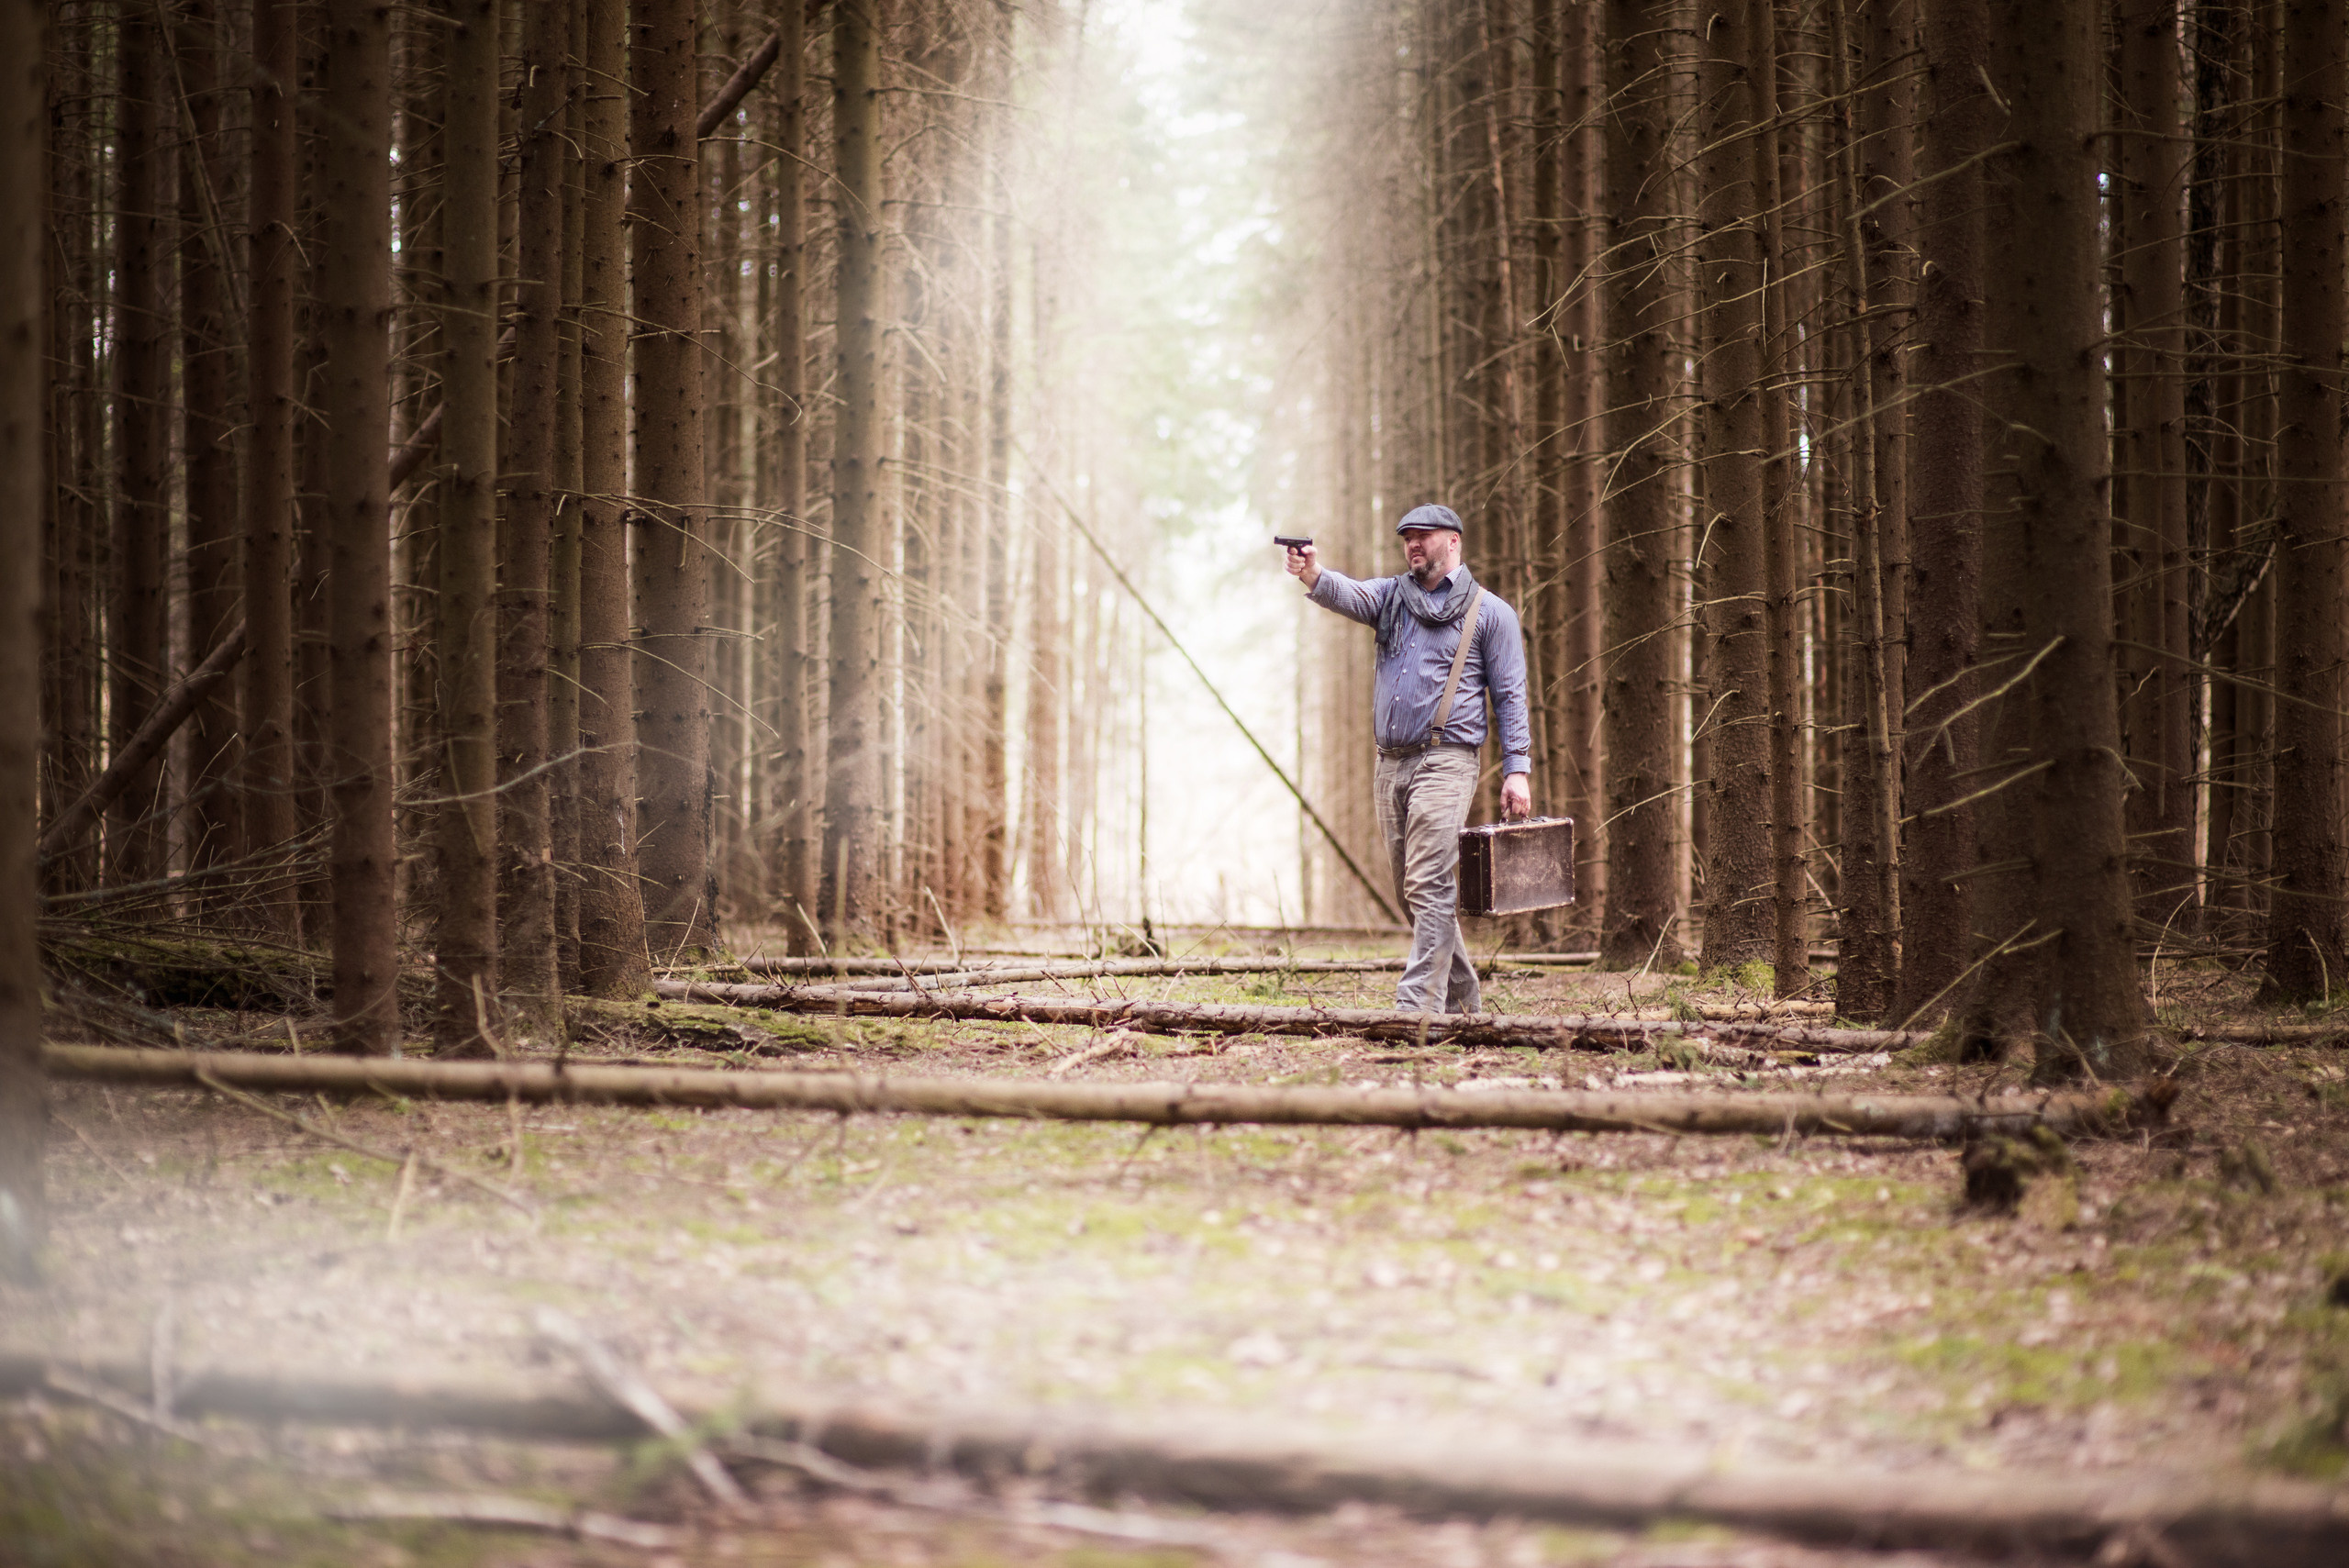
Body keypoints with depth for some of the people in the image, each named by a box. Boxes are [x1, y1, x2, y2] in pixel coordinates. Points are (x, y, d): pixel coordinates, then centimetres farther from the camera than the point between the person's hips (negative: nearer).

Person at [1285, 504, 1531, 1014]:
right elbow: (1349, 595, -7)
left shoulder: (1489, 612, 4)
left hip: (1444, 761, -6)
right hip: (1392, 762, 6)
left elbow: (1510, 697, 2)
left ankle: (1418, 1004, -19)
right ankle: (1460, 996, 21)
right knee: (1412, 892, 10)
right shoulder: (1391, 596, 15)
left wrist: (1517, 769, -6)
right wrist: (1314, 575, -30)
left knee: (1429, 886, -15)